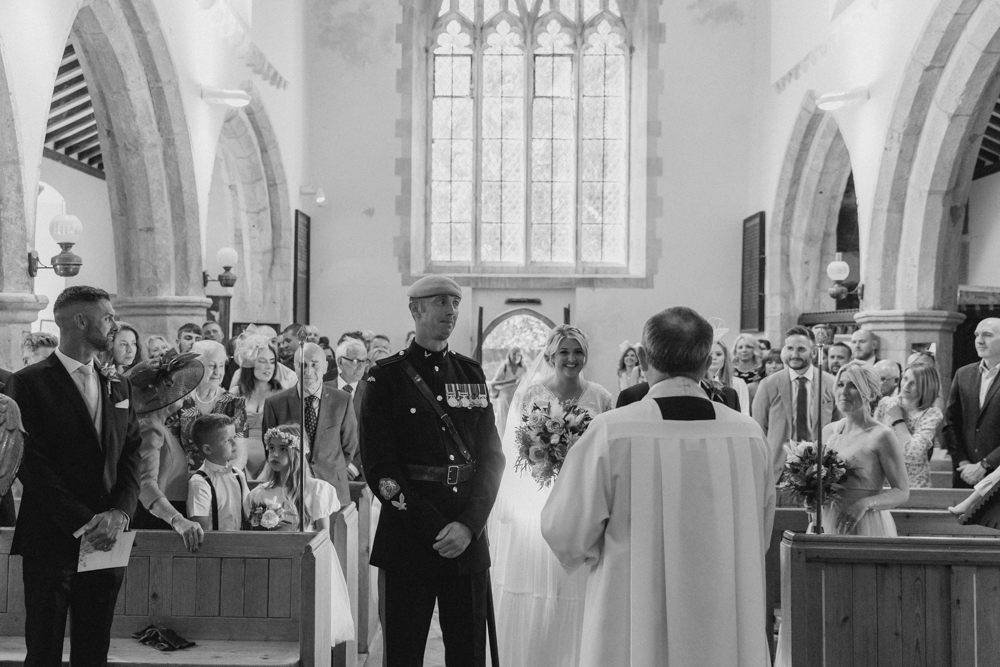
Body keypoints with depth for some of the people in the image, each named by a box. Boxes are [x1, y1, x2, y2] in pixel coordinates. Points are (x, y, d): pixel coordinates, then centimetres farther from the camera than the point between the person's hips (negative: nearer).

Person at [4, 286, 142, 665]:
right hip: (51, 541, -5)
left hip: (107, 541, 5)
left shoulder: (119, 387, 15)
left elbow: (131, 454, 10)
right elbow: (32, 463, -11)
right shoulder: (29, 383, -5)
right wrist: (83, 522, -16)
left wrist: (119, 512, -8)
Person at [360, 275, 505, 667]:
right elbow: (379, 467, -7)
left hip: (469, 542, 4)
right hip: (407, 543, -3)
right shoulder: (386, 378, 0)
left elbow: (492, 456, 6)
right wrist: (435, 529, -12)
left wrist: (468, 525, -9)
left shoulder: (472, 374, 12)